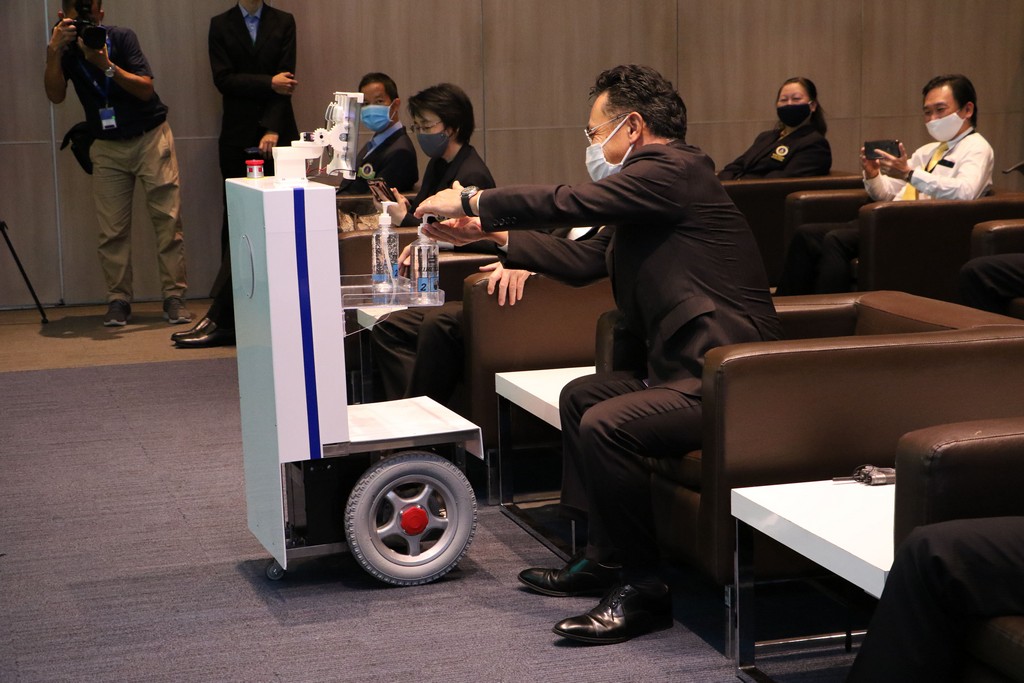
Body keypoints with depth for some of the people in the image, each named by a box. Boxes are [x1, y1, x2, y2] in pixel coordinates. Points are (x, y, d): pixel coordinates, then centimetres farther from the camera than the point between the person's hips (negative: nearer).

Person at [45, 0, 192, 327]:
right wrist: (54, 51, -29)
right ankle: (118, 300, 3)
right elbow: (55, 95, -17)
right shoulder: (64, 49, -3)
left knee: (168, 221, -6)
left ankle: (174, 297, -2)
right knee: (111, 230, -4)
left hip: (150, 138, -2)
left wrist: (107, 66, -29)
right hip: (107, 146, 2)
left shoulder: (122, 38, -10)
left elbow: (147, 89, -17)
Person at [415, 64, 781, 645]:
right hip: (684, 368, 11)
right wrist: (488, 234, 24)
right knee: (580, 396, 19)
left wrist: (473, 202, -6)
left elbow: (572, 204, -20)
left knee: (605, 424, -26)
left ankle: (642, 586, -11)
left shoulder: (675, 170, -13)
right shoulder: (654, 180, 20)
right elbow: (586, 257, 24)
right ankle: (604, 557, 22)